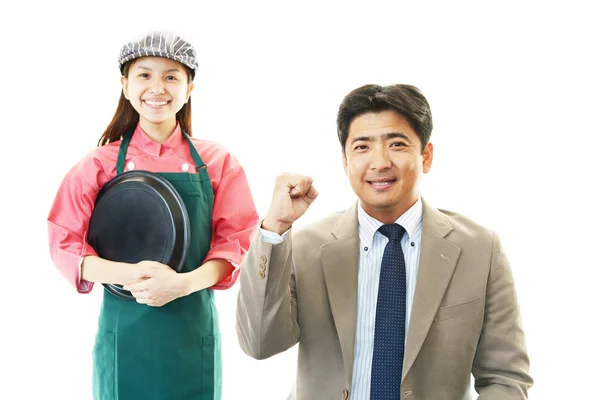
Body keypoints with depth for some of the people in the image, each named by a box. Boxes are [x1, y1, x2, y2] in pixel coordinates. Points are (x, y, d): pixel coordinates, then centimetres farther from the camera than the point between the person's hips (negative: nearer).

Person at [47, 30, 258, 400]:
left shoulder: (218, 162, 1)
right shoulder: (99, 165, 0)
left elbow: (237, 242, -2)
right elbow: (65, 245, -2)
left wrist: (185, 283, -19)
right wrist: (127, 275, -20)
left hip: (193, 328, 1)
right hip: (125, 329, 0)